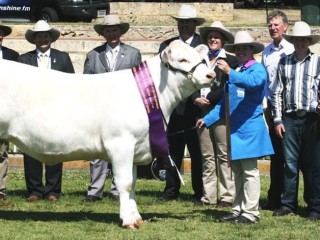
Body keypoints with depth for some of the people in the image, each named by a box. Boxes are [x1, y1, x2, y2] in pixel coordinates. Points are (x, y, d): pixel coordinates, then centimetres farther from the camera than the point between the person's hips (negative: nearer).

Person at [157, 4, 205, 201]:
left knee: (198, 153, 3)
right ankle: (171, 190, 17)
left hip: (195, 109, -4)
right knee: (171, 151, 8)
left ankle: (200, 191, 11)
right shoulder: (167, 45, 11)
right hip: (173, 109, 4)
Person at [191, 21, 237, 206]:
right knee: (207, 156, 7)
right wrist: (196, 98, -9)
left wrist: (208, 99, -11)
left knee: (224, 155, -4)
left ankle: (227, 196, -2)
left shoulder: (231, 61, 1)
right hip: (203, 112, 5)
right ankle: (209, 195, 9)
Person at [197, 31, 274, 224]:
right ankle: (238, 211, 16)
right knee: (237, 171, 11)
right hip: (234, 127, 7)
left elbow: (254, 82, -28)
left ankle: (251, 213, -6)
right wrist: (208, 119, 14)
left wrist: (230, 73, -38)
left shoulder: (257, 68, -3)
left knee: (249, 171, -7)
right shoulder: (235, 72, 16)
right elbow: (224, 103, 19)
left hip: (250, 127, -7)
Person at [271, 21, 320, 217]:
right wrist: (277, 120, 5)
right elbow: (277, 92, 11)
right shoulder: (284, 63, 11)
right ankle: (288, 204, 8)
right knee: (290, 163, 3)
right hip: (289, 119, 2)